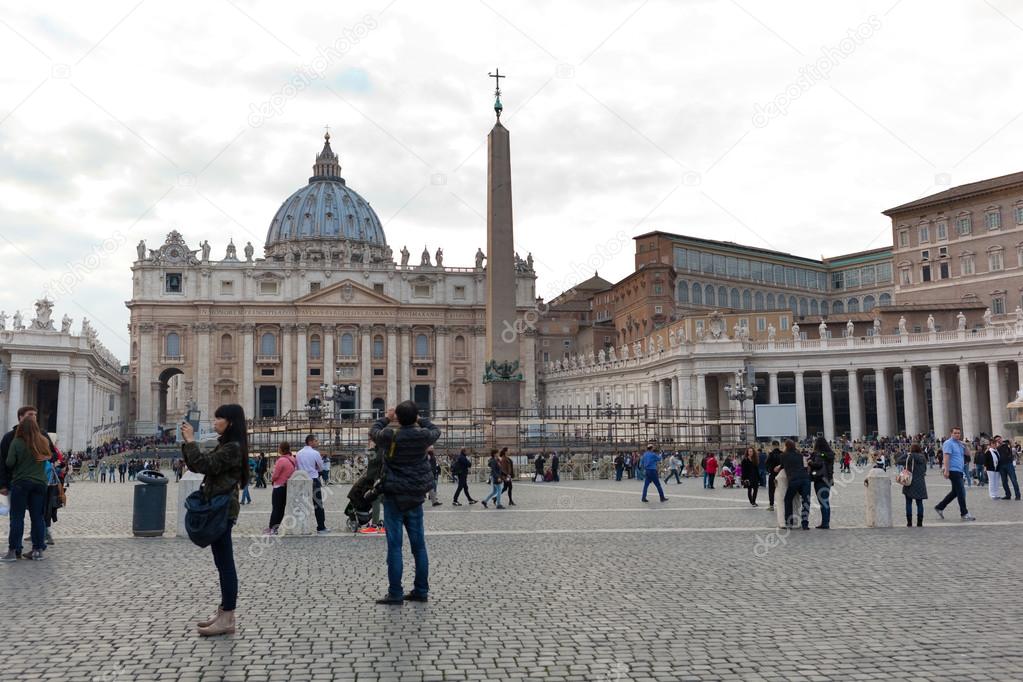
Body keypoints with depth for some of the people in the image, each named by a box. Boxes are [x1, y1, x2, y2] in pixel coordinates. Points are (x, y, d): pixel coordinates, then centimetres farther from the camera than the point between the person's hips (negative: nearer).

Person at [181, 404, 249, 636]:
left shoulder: (233, 447, -15)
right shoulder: (225, 446, 16)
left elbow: (203, 465, -23)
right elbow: (197, 464, 18)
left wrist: (190, 441, -14)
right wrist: (186, 442, 8)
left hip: (223, 510, -11)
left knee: (225, 564, -7)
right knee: (223, 563, 14)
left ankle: (227, 619, -3)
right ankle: (223, 613, 22)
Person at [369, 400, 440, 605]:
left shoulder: (390, 436, -12)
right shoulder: (423, 436, -5)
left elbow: (373, 431, 11)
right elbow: (436, 431, 19)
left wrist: (386, 418, 25)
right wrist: (419, 419, 28)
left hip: (394, 497, -3)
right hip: (416, 497, 3)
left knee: (395, 546, 0)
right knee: (419, 545, 10)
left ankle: (395, 593, 2)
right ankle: (421, 590, 16)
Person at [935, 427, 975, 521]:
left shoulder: (960, 443, 18)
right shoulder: (948, 443, -9)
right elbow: (946, 456, -17)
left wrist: (965, 446, -1)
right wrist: (946, 470, -24)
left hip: (959, 471, 9)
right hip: (953, 471, -9)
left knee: (955, 492, 13)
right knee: (961, 492, -8)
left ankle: (940, 507, 22)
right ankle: (964, 513, -2)